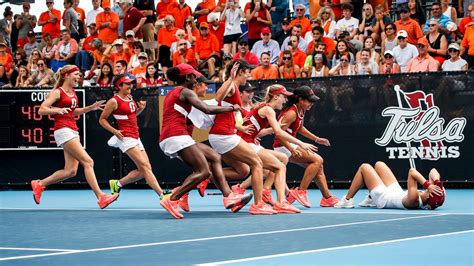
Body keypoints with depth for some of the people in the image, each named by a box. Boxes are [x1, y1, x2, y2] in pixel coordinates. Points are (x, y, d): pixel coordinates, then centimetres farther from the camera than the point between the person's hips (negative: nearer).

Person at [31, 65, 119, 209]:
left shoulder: (73, 93, 18)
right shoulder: (57, 92, -6)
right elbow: (41, 110, -11)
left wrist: (90, 107, 21)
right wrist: (56, 110, -27)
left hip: (73, 131, 9)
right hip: (63, 131, -9)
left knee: (70, 171, 3)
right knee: (88, 162, -16)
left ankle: (39, 184, 17)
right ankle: (101, 197, -19)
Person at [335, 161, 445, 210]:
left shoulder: (414, 200, -44)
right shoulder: (430, 202, -26)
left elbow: (412, 171, -49)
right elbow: (433, 172, -20)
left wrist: (427, 184, -55)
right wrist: (436, 182, -39)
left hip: (382, 197, -7)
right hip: (396, 191, 7)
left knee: (364, 167, 8)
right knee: (379, 164, 22)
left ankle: (347, 200, 23)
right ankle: (371, 199, 37)